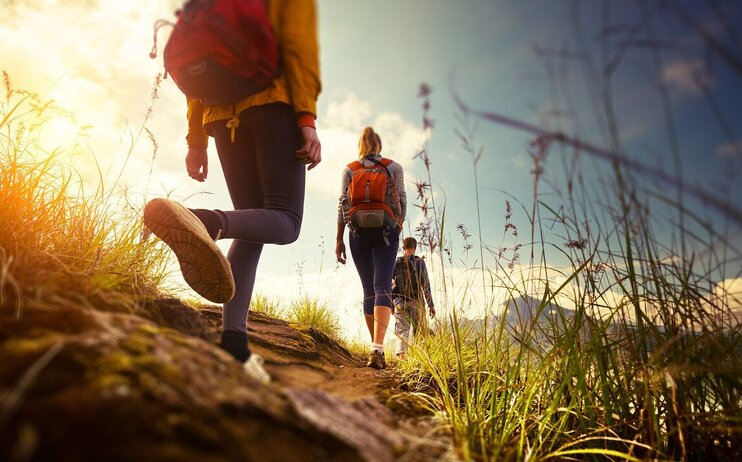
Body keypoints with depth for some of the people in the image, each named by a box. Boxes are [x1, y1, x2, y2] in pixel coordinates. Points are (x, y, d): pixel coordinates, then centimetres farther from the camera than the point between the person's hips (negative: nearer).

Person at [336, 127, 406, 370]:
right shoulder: (395, 168, 7)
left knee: (368, 289, 10)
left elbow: (343, 204, 3)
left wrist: (339, 239, 4)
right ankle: (377, 348, -26)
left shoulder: (349, 170, 10)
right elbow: (401, 201, 2)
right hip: (386, 231, -2)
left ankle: (376, 347, 12)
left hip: (358, 232, 2)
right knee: (382, 287, -10)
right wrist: (398, 226, 17)